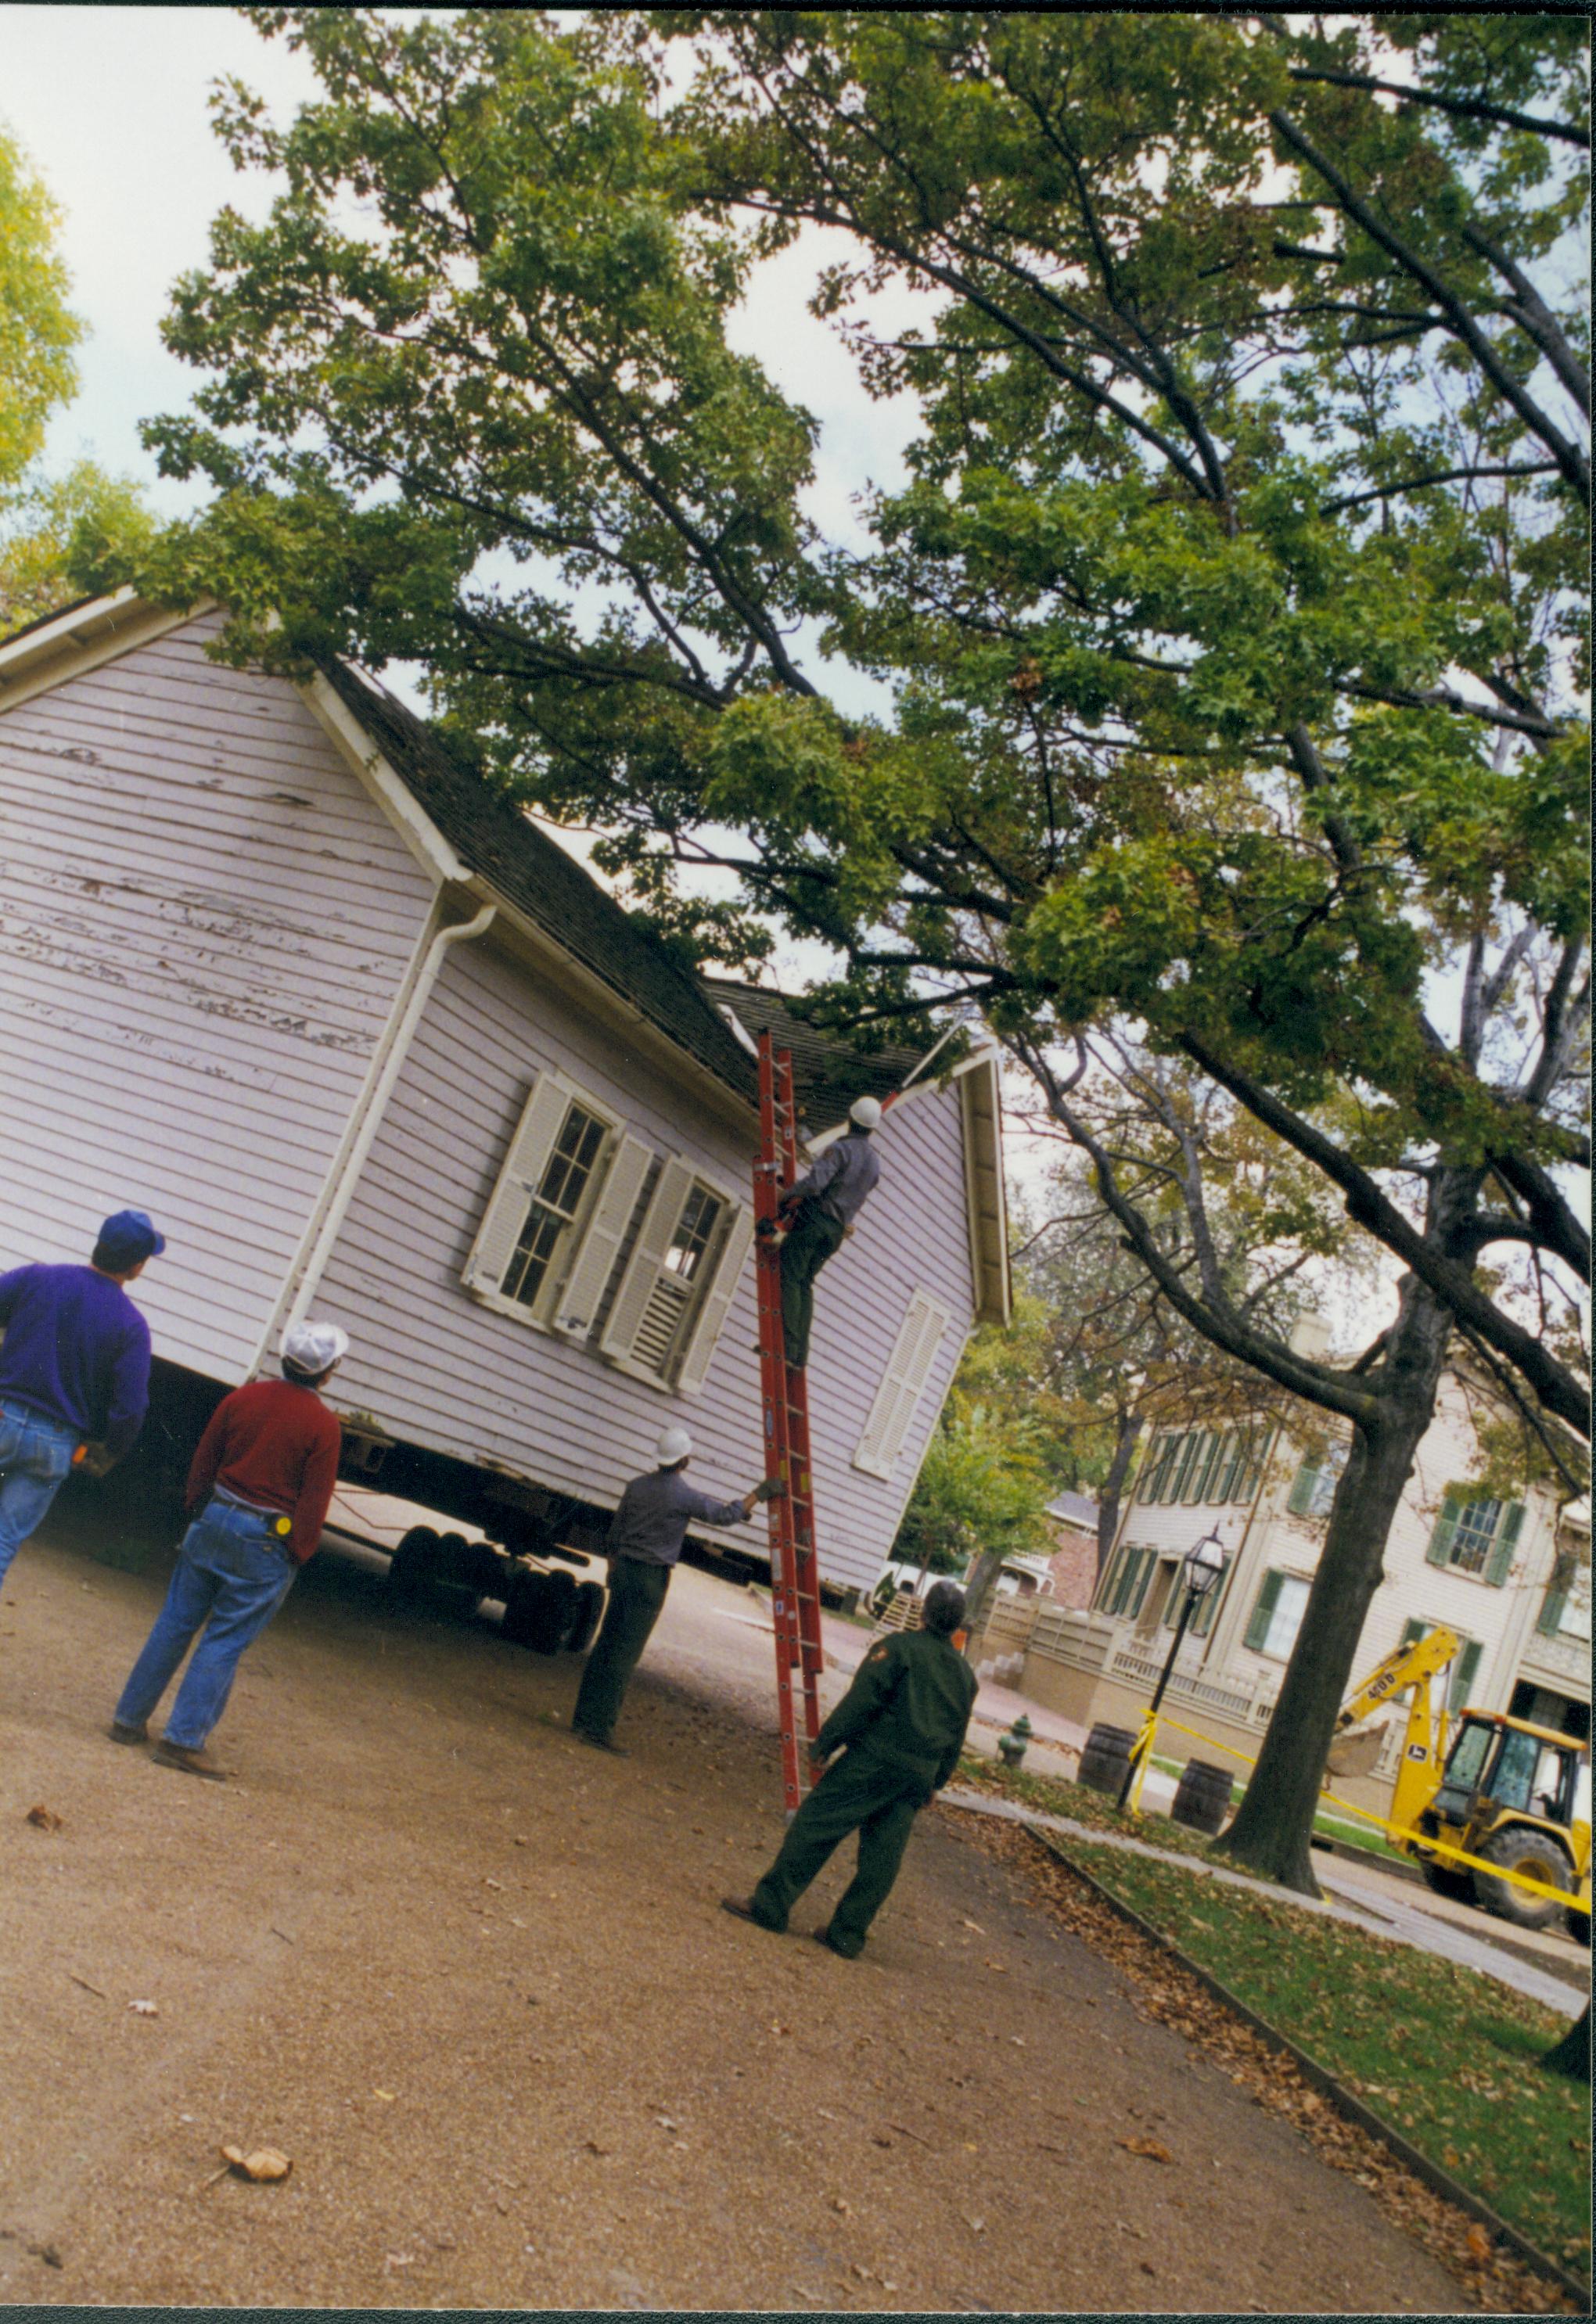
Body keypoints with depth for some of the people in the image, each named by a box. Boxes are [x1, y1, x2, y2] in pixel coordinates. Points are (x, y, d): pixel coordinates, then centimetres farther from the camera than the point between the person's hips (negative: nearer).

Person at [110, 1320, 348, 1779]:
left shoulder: (243, 1397, 3)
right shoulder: (323, 1424, -11)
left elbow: (203, 1462, 10)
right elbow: (315, 1500, -11)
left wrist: (197, 1509, 22)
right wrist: (298, 1553, -2)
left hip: (214, 1521, 5)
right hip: (268, 1543, -5)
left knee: (175, 1622, 14)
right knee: (224, 1641, 3)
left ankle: (129, 1720, 22)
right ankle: (184, 1739, 3)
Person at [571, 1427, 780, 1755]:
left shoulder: (638, 1485, 6)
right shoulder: (685, 1496, -12)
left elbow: (614, 1534, 13)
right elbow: (726, 1515, -1)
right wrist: (758, 1494, 9)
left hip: (623, 1569, 6)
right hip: (651, 1578, -6)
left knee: (605, 1646, 12)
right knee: (625, 1656, -4)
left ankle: (583, 1719, 17)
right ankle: (600, 1729, -4)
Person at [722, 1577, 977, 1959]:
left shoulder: (899, 1647, -6)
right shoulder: (966, 1675, 13)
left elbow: (862, 1699, -12)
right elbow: (955, 1741, 18)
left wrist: (825, 1741, -8)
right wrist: (935, 1783, 26)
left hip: (874, 1759, -6)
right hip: (918, 1776, 6)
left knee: (815, 1825, -1)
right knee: (881, 1858, 9)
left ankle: (770, 1905, 0)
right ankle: (847, 1934, 13)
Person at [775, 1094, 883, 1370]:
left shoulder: (841, 1149, -11)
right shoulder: (875, 1163, 13)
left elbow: (815, 1182, -25)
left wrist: (787, 1194, -6)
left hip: (813, 1219, -7)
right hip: (836, 1231, 7)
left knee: (789, 1278, -6)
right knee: (804, 1284, 10)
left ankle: (787, 1346, -16)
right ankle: (801, 1355, 2)